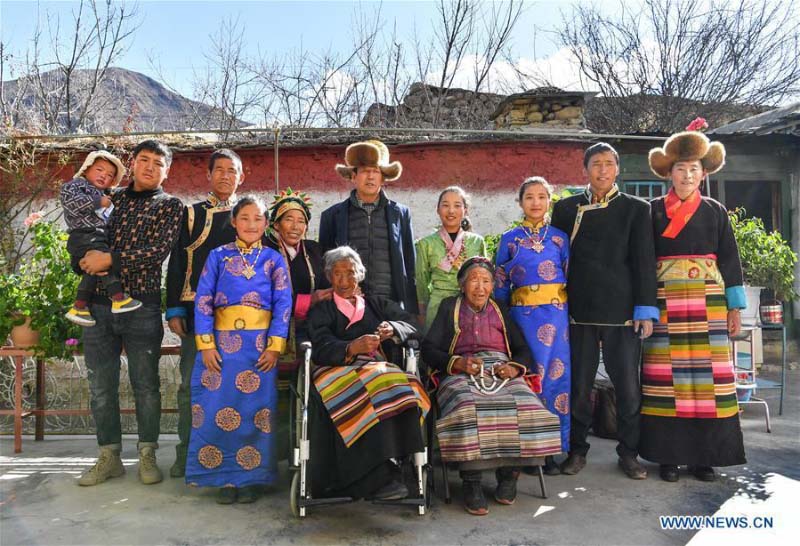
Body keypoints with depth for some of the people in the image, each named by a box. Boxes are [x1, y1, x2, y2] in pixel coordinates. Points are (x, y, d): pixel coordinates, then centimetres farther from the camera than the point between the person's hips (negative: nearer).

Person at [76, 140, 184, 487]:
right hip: (98, 303, 4)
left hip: (142, 306, -3)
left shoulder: (171, 206, 2)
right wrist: (87, 260, -7)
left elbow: (159, 250, -12)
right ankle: (109, 457, 22)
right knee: (101, 386, 9)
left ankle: (147, 456, 18)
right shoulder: (111, 198, 13)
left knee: (146, 385, 4)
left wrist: (110, 259, -17)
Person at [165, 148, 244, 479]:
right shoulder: (191, 214, 12)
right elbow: (176, 263, 8)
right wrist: (175, 309, -1)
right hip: (196, 309, 0)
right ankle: (186, 454, 12)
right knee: (190, 384, 2)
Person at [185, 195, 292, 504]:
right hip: (221, 340, 1)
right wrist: (206, 344, -7)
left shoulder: (274, 260, 8)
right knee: (219, 410, 1)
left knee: (256, 410, 2)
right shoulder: (218, 256, 8)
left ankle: (251, 478, 16)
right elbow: (203, 300, 3)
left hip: (260, 344, 0)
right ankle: (226, 477, 16)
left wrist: (275, 346, -8)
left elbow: (283, 304, 2)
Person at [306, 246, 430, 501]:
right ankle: (381, 474, -36)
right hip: (337, 368, -2)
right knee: (372, 387, -37)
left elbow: (410, 324, 14)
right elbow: (321, 348, 1)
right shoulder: (321, 310, 21)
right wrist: (351, 348, -20)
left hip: (381, 367, 2)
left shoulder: (377, 304, 30)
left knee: (397, 386, -34)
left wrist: (392, 329, -11)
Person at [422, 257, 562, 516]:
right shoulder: (450, 307, 18)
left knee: (524, 408, -29)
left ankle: (509, 473, -11)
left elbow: (524, 350, 17)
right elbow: (428, 348, 6)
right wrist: (457, 362, -13)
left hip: (503, 373, 2)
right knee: (468, 409, -35)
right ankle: (471, 482, -24)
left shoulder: (501, 310, 25)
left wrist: (515, 367, -7)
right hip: (462, 375, -2)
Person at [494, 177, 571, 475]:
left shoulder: (560, 237, 9)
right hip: (523, 314, -1)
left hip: (558, 314, 1)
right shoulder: (509, 239, 7)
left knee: (557, 376, 0)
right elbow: (500, 285, 9)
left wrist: (571, 313, 5)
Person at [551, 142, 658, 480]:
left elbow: (644, 262, 1)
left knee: (628, 386, 4)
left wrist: (645, 310, -4)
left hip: (622, 311, -1)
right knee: (579, 385, 7)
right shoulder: (566, 209, 9)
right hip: (580, 311, 1)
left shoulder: (636, 209, 6)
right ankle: (577, 451, 21)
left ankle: (629, 453, 21)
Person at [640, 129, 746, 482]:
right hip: (664, 303, -1)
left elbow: (730, 260, 10)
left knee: (708, 375, 1)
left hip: (708, 303, 2)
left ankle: (705, 455, 12)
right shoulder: (653, 211, 6)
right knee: (666, 375, -1)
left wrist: (735, 307, 4)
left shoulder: (715, 211, 11)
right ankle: (668, 455, 8)